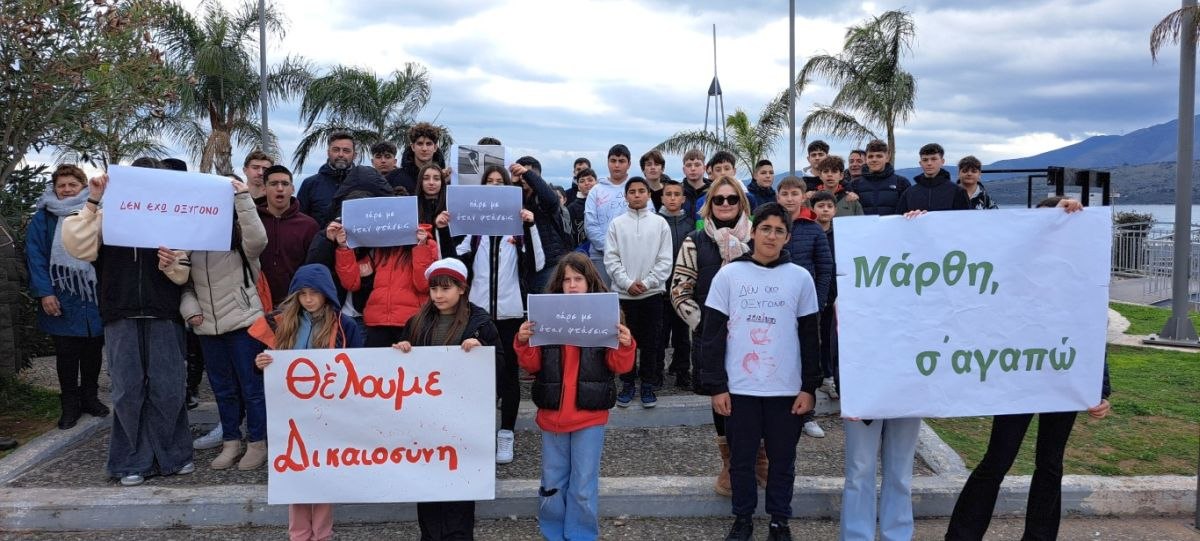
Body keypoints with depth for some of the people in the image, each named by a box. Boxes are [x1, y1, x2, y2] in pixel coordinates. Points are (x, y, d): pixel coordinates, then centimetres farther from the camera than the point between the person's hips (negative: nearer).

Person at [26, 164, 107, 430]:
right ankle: (70, 404, 17)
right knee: (66, 354, 5)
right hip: (61, 300, -1)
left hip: (95, 296, 1)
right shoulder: (44, 217, 3)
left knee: (93, 351, 11)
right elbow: (35, 256, -3)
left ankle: (90, 396, 26)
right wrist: (44, 293, -13)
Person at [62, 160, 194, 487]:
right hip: (121, 317, 0)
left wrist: (172, 265, -16)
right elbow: (79, 248, -9)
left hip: (163, 317, 0)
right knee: (129, 390, 3)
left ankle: (172, 455, 16)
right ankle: (133, 461, 14)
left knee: (168, 389, 1)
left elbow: (183, 275, 7)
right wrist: (92, 203, -11)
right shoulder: (107, 216, 8)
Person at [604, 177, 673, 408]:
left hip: (652, 292, 0)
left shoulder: (660, 223, 2)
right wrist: (628, 283, -11)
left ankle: (648, 385, 16)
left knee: (651, 342, 5)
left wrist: (646, 283, -10)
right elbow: (611, 259, -2)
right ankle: (627, 384, 18)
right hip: (623, 293, 0)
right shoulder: (617, 224, 3)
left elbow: (665, 261, -1)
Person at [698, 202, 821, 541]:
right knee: (742, 458, 9)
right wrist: (716, 385, -5)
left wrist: (809, 387, 1)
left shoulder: (801, 278, 2)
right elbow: (712, 334, 0)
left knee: (782, 459, 10)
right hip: (740, 387, 0)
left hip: (787, 389, 1)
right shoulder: (728, 275, -1)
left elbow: (809, 337, 5)